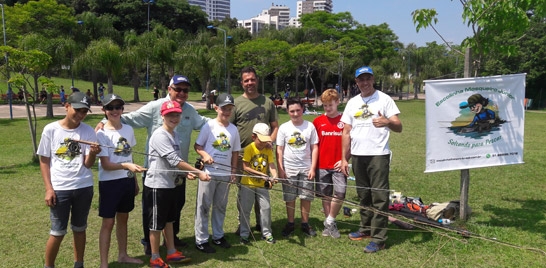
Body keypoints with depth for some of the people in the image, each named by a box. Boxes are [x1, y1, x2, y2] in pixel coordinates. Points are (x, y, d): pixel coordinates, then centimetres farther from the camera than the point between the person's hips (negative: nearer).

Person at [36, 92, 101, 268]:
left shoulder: (88, 132, -4)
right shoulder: (51, 129, -5)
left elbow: (88, 164, -8)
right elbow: (44, 161, 1)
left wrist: (92, 154, -30)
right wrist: (48, 188, -5)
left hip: (84, 187, 2)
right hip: (59, 189, -2)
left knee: (79, 229, 15)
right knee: (58, 232, 5)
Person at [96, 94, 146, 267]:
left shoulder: (128, 129, 3)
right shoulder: (101, 134, -14)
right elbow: (105, 165, -18)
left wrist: (135, 181, 13)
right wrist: (126, 165, -34)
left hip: (127, 181, 5)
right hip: (109, 183, -5)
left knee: (123, 219, 17)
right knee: (108, 222, 2)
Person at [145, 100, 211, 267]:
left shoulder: (175, 134, 8)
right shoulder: (159, 135, -20)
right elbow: (174, 160, -26)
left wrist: (187, 172, -4)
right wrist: (199, 172, -25)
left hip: (170, 185, 9)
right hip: (157, 185, -9)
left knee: (168, 220, 19)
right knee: (156, 223, 4)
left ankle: (172, 253, 32)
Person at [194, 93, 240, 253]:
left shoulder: (233, 129, 5)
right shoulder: (209, 125, -7)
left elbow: (235, 152, 10)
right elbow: (197, 145, -4)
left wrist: (233, 171, 7)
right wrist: (204, 155, -22)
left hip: (225, 174, 4)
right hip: (208, 172, -4)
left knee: (221, 206, 15)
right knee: (204, 206, 3)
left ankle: (218, 236, 30)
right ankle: (201, 240, 13)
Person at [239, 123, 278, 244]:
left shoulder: (268, 149, -1)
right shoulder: (249, 148, -12)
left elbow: (271, 164, -11)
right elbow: (245, 167, -16)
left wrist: (274, 175, -32)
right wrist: (261, 174, -22)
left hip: (262, 185, 3)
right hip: (248, 184, -3)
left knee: (266, 208, 3)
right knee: (245, 209, 6)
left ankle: (266, 233, 18)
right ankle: (244, 234, 19)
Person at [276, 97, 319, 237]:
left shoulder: (310, 126, -1)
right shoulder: (284, 128, -1)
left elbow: (314, 148, 1)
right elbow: (279, 150, 1)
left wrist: (313, 168, -4)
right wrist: (280, 170, -4)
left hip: (306, 169, 0)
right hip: (289, 170, 0)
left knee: (306, 197, 5)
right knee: (290, 198, 7)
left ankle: (305, 224, 20)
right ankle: (290, 224, 22)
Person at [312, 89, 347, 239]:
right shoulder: (318, 121, 4)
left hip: (338, 165, -1)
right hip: (322, 165, 2)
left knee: (340, 193, -11)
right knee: (326, 196, 9)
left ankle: (329, 222, 9)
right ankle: (329, 225, 23)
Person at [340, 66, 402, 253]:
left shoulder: (384, 99, -2)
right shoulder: (352, 103, 12)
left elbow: (399, 127, -7)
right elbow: (346, 132, 12)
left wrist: (388, 122, -30)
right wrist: (344, 158, 9)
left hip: (378, 155, -5)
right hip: (357, 156, 5)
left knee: (379, 196, -4)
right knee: (363, 195, 15)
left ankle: (378, 238, 1)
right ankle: (366, 229, 30)